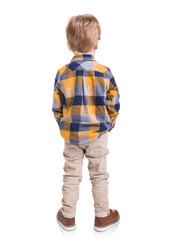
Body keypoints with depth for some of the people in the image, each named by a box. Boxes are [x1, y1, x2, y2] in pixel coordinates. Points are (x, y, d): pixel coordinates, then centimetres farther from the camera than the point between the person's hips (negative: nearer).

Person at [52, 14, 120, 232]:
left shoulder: (62, 73, -8)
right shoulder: (104, 73, -13)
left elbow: (57, 108, -1)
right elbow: (114, 106, -5)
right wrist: (109, 124, 12)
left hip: (71, 134, 2)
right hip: (98, 134, -1)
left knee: (71, 175, 15)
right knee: (99, 176, 13)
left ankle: (67, 217, 28)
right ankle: (102, 217, 28)